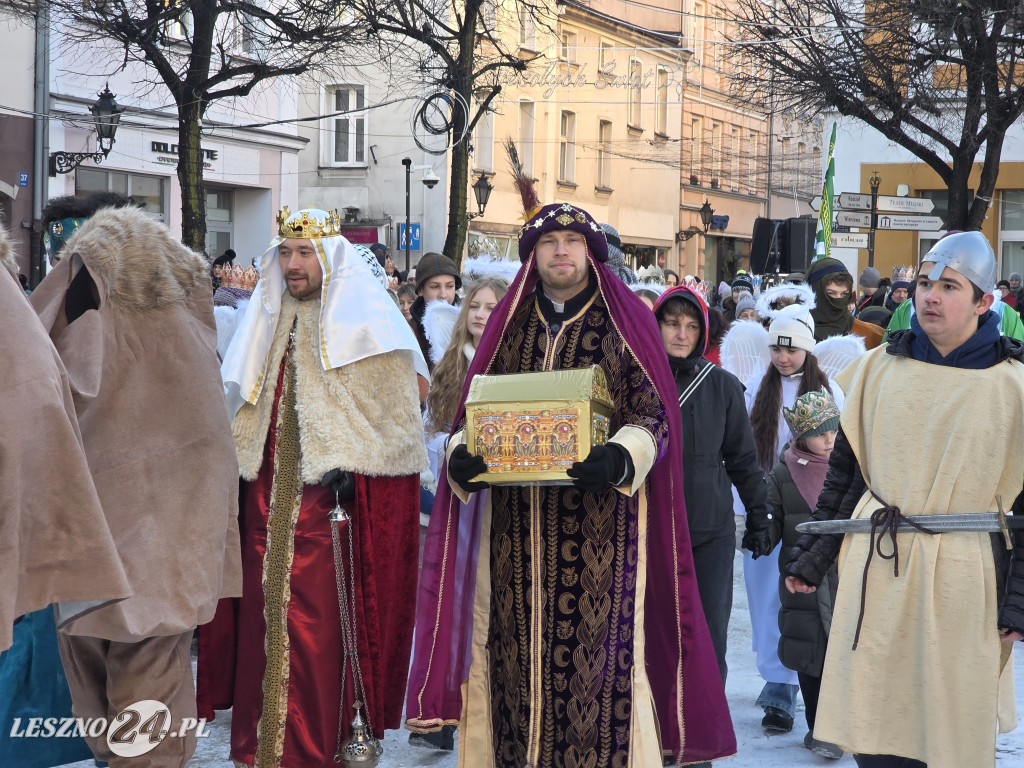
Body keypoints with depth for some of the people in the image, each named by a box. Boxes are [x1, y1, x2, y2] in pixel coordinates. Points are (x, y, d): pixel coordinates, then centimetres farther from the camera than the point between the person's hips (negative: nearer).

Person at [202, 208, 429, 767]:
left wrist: (349, 463, -14)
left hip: (334, 498, -5)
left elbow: (397, 409, -7)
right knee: (266, 612, 5)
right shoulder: (267, 322, 14)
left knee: (324, 621, -7)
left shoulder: (365, 322, -4)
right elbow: (242, 406, 24)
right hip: (271, 494, 6)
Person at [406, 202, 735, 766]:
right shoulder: (509, 325, 15)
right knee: (515, 656, 2)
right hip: (514, 527, 3)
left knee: (599, 655, -7)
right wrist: (462, 456, -7)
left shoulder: (625, 322, 4)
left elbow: (654, 413, -3)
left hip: (602, 527, -3)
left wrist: (621, 457, -23)